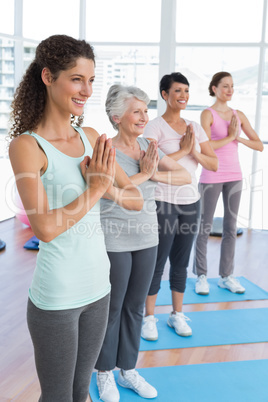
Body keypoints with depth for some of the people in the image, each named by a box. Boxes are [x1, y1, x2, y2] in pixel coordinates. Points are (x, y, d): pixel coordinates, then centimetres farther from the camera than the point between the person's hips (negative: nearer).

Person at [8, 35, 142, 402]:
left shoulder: (92, 138, 2)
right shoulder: (26, 146, -15)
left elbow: (137, 201, 2)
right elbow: (45, 228, -25)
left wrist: (109, 188, -17)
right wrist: (95, 187, -18)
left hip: (98, 288, 6)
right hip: (56, 297, -5)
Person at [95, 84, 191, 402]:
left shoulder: (148, 147, 3)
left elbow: (185, 176, -4)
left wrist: (156, 174, -20)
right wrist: (144, 173, -20)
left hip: (146, 239, 6)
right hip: (114, 241, -5)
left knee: (135, 307, 16)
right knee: (111, 309, 10)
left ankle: (128, 370, 34)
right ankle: (105, 373, 30)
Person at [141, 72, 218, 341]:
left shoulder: (195, 128, 9)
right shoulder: (155, 127, -8)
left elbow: (214, 164, 5)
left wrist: (195, 153, -12)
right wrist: (182, 150, -18)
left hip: (191, 201, 5)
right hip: (163, 202, -5)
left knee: (181, 262, 14)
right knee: (157, 262, 2)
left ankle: (177, 315, 28)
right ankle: (149, 318, 17)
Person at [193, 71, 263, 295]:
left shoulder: (239, 115, 8)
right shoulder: (208, 114, -6)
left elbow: (259, 145, 4)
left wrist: (239, 138, -10)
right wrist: (229, 137, -14)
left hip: (234, 176, 5)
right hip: (211, 177, -5)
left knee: (231, 227, 8)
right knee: (205, 227, 2)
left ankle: (226, 276, 18)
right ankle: (201, 276, 13)